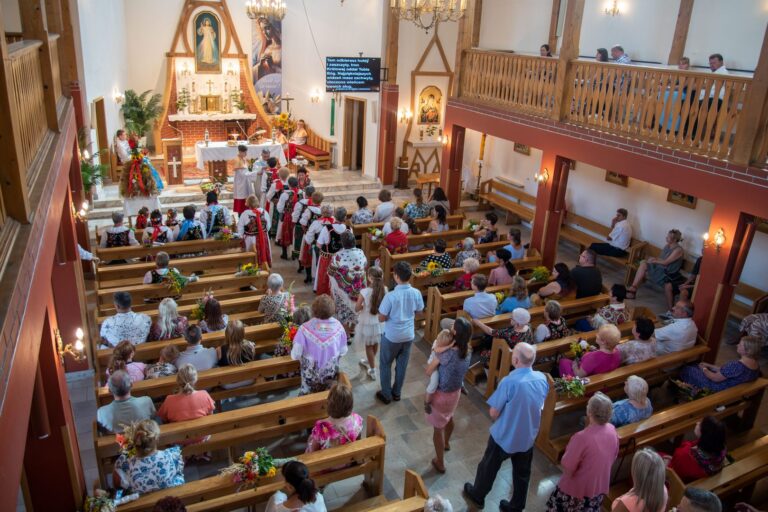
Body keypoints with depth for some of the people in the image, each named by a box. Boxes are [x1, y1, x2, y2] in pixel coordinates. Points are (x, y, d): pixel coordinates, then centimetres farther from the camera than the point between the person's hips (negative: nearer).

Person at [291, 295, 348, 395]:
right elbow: (343, 351, -6)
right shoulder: (338, 326, -18)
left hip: (311, 373, -2)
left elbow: (295, 355, -21)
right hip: (331, 371, 2)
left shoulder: (305, 329, -28)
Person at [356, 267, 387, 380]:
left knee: (369, 346, 17)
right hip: (380, 323, 4)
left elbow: (357, 308, -17)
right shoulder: (384, 290, -17)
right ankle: (368, 361, 52)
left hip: (367, 324, -4)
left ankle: (372, 371, 27)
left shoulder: (364, 292, -28)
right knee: (375, 344, 26)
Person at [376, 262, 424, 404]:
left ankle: (386, 395, 28)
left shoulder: (391, 296, -27)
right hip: (408, 335, 4)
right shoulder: (416, 293, -13)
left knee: (385, 365, 17)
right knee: (402, 365, 21)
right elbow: (419, 312, 3)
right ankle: (397, 393, 37)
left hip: (392, 336, -4)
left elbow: (381, 318, -18)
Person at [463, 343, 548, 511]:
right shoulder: (542, 378, -13)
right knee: (522, 473, 23)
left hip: (504, 435, -4)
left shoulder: (509, 382, -31)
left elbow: (494, 413, -20)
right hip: (528, 436, 5)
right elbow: (540, 407, 4)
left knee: (489, 466, 20)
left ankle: (477, 496, 42)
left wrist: (496, 421, 1)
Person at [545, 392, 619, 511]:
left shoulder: (582, 437, -35)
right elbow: (613, 457, 3)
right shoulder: (612, 431, -14)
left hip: (577, 489, -6)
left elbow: (567, 468, -25)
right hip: (600, 487, 6)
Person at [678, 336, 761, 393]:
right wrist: (709, 366, 10)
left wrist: (704, 369, -4)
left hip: (719, 390, -9)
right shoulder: (756, 364, -7)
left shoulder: (736, 365, -37)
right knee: (694, 366, 22)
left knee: (686, 370, 8)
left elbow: (715, 378, -24)